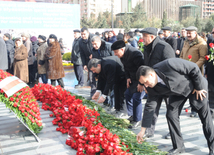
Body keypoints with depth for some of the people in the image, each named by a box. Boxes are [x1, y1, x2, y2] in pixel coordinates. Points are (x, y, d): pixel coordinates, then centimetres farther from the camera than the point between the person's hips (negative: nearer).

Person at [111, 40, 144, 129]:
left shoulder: (135, 54, -29)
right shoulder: (122, 55, 1)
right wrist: (128, 77, 3)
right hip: (133, 78, 10)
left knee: (136, 98, -13)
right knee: (127, 94, 13)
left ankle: (137, 121, 1)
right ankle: (132, 116, 27)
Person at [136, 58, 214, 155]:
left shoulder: (169, 65, -39)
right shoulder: (151, 88, -19)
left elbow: (194, 68, -27)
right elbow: (150, 106, -11)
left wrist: (199, 88, -18)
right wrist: (143, 130, -10)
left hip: (195, 86, -4)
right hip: (178, 93, 5)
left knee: (205, 116, 1)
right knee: (171, 115, -7)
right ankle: (178, 147, 8)